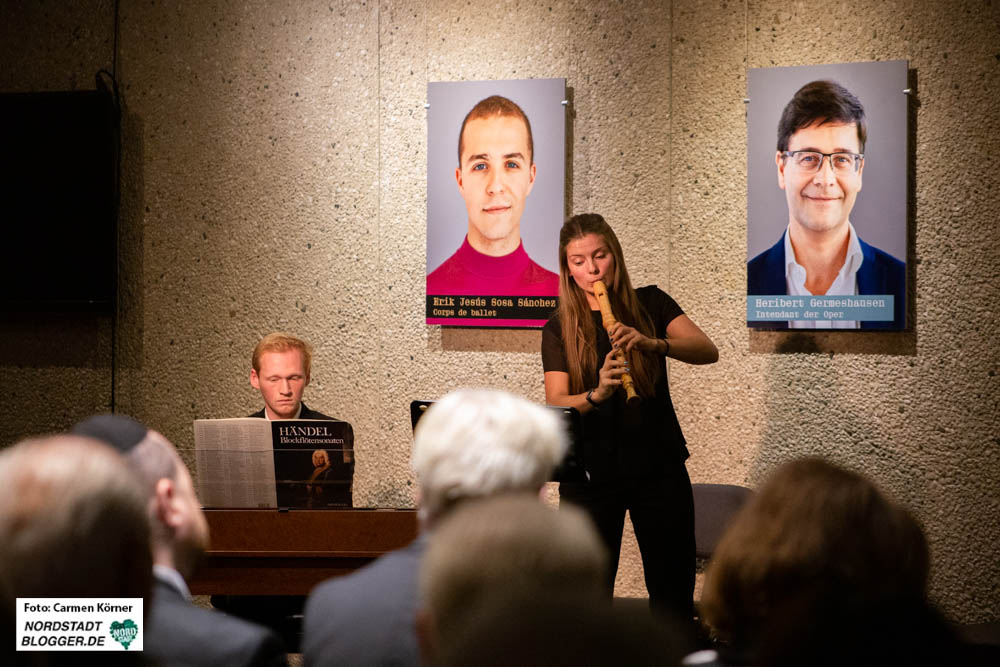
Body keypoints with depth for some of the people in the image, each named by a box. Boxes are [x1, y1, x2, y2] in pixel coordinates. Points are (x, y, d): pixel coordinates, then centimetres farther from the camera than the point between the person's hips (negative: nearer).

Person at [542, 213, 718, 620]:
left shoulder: (650, 305, 4)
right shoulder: (560, 329, 3)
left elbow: (707, 350, -11)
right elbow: (555, 405, -9)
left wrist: (652, 343, -29)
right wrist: (597, 394, -30)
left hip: (659, 467, 0)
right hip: (591, 473, 0)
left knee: (673, 593, 5)